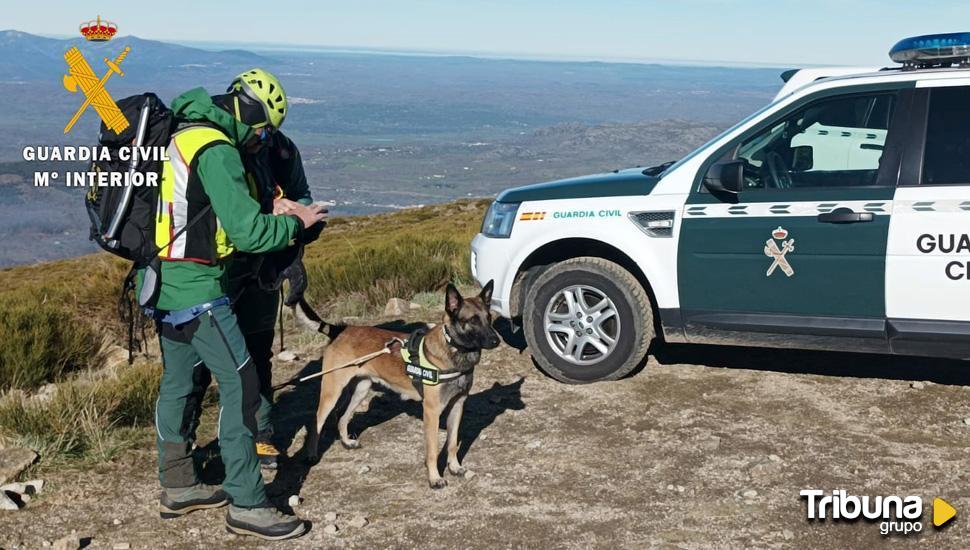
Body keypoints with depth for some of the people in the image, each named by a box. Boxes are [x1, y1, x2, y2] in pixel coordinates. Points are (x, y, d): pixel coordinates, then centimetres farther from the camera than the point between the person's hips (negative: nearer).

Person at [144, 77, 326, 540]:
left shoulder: (180, 137, 12)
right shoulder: (216, 150, -18)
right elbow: (248, 233, -21)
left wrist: (273, 212, 13)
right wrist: (296, 223, -4)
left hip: (163, 281, 10)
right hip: (196, 288, -10)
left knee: (177, 381, 18)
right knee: (240, 385, -4)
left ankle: (178, 488, 30)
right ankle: (246, 506, 1)